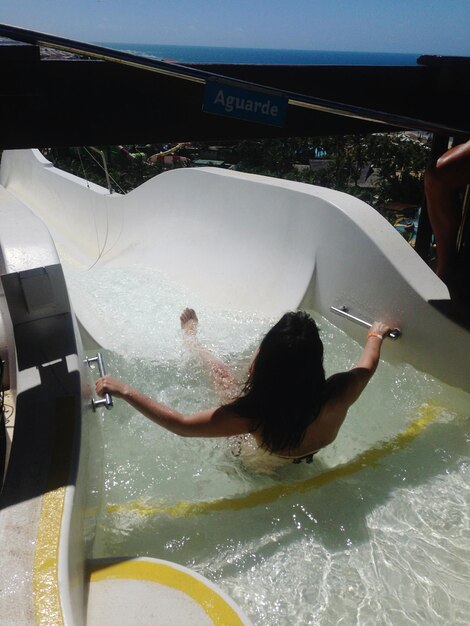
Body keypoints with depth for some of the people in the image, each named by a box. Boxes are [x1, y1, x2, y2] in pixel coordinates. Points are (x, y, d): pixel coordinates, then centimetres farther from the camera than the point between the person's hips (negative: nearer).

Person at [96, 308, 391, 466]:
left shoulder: (256, 413, -47)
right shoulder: (338, 395, -38)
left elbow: (180, 425, -39)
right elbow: (367, 365, -15)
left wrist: (124, 390, -35)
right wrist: (376, 335, 5)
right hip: (305, 461, 3)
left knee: (222, 370, 15)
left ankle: (192, 339, 46)